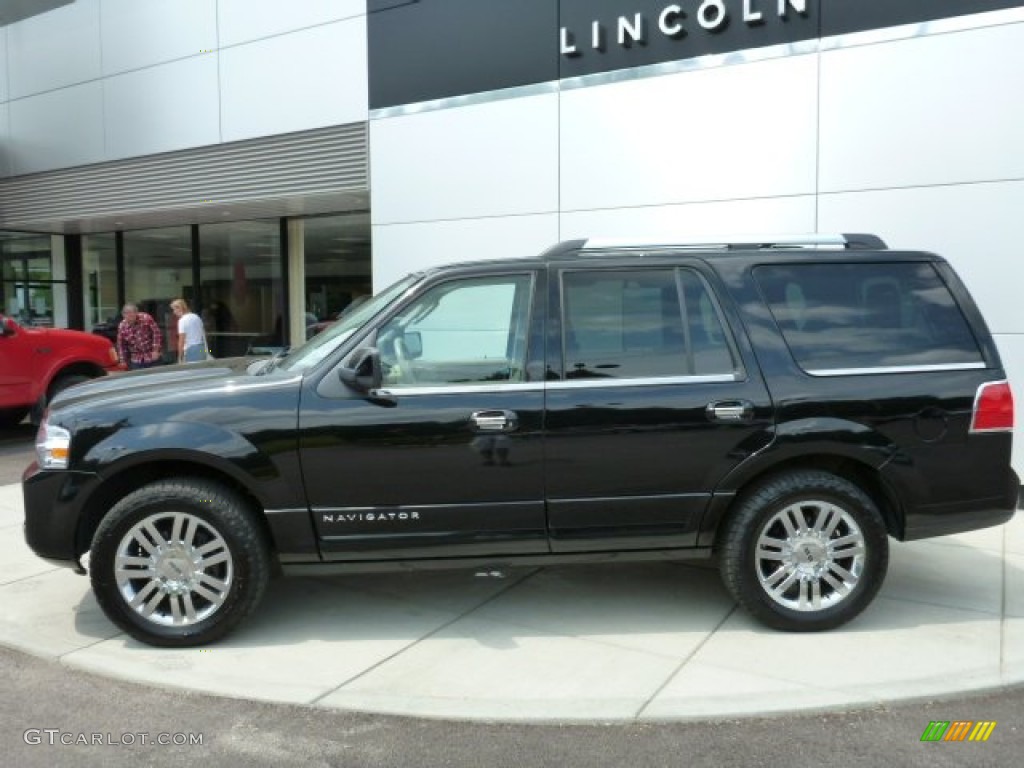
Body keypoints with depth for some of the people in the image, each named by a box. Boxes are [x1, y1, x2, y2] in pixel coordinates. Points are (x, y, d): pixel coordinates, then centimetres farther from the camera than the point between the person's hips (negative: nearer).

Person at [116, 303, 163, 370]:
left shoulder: (146, 318, -11)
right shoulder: (122, 326, -3)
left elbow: (157, 333, -8)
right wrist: (123, 361, 2)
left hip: (152, 357, -2)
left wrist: (156, 350, -12)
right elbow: (121, 345, 5)